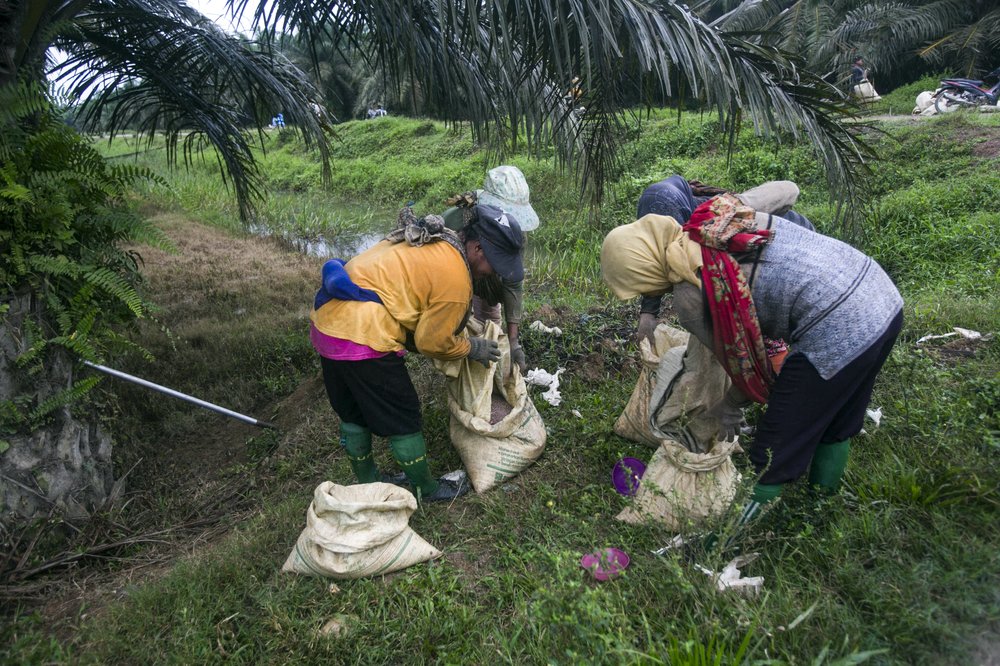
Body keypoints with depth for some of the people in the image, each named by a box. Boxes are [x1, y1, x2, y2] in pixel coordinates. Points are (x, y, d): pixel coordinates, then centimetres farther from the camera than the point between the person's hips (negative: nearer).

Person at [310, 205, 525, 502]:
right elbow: (431, 343, -7)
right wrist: (472, 348, 10)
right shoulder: (455, 280, -15)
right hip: (362, 340, -10)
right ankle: (427, 489, 30)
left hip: (326, 322, 10)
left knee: (353, 414, 24)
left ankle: (367, 484, 43)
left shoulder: (431, 237, 12)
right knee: (402, 420, 10)